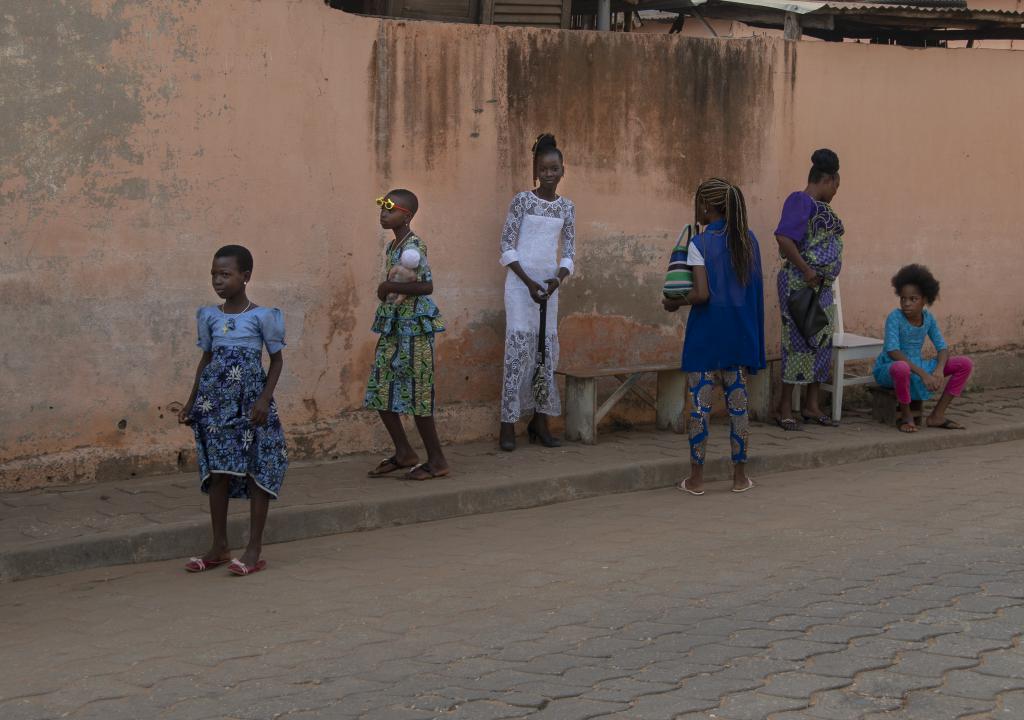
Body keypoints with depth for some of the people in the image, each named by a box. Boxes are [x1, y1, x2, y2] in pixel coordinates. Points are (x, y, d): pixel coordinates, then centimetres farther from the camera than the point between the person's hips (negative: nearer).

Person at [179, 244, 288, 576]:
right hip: (216, 400, 4)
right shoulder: (209, 316, 7)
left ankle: (254, 549, 4)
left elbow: (277, 360, -1)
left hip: (250, 401, -4)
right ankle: (219, 546, 16)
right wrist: (192, 402, 14)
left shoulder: (261, 316, -6)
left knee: (257, 471, -2)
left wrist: (265, 399, -12)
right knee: (217, 471, 7)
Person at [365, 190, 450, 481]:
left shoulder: (413, 246, -16)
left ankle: (437, 461, 5)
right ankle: (404, 453, 20)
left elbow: (426, 285, -26)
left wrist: (388, 287, -22)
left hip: (414, 327, -9)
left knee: (416, 393, -4)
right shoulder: (391, 247, 12)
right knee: (380, 390, 9)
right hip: (393, 326, 9)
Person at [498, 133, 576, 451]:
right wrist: (528, 282, -13)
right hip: (520, 282, -4)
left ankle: (540, 421, 14)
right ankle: (508, 424, -5)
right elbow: (507, 247, -6)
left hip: (549, 285, 4)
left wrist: (557, 280, -10)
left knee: (547, 349, 5)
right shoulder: (522, 200, -4)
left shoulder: (566, 207, 8)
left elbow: (568, 252, 9)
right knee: (518, 346, -8)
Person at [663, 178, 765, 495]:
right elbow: (754, 288, 6)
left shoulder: (700, 244, -13)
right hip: (739, 332, 5)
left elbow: (701, 294, -18)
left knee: (700, 404, 2)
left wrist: (674, 302, -3)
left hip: (706, 333, -5)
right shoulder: (748, 240, 3)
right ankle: (740, 476, 15)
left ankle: (696, 478, 6)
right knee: (738, 402, 10)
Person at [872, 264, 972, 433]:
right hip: (888, 369, -6)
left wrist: (939, 370, -23)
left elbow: (942, 348, -1)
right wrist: (922, 373, -35)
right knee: (901, 367, -44)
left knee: (965, 364, -5)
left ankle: (937, 416, -1)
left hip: (917, 366, 6)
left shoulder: (928, 318, -2)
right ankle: (906, 416, -18)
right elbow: (893, 351, -30)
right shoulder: (895, 317, -19)